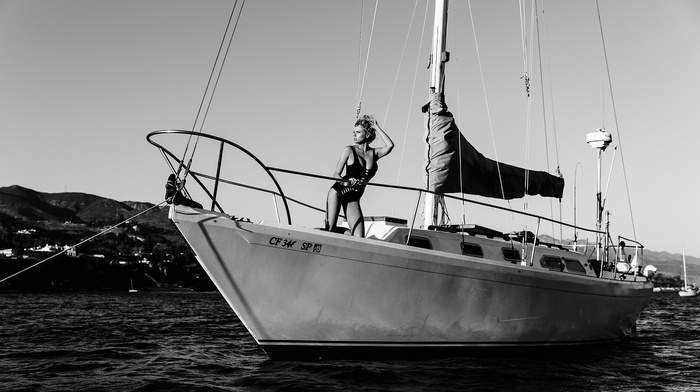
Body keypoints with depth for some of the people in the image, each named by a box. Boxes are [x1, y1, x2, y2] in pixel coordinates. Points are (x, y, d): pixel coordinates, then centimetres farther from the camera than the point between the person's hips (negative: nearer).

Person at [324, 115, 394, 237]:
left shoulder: (374, 153, 4)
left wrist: (376, 127, -9)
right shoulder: (349, 150, -4)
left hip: (353, 199, 3)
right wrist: (346, 182, -28)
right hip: (337, 192, -3)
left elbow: (390, 146, -16)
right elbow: (336, 175, -7)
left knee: (359, 238, -7)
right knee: (329, 229, -12)